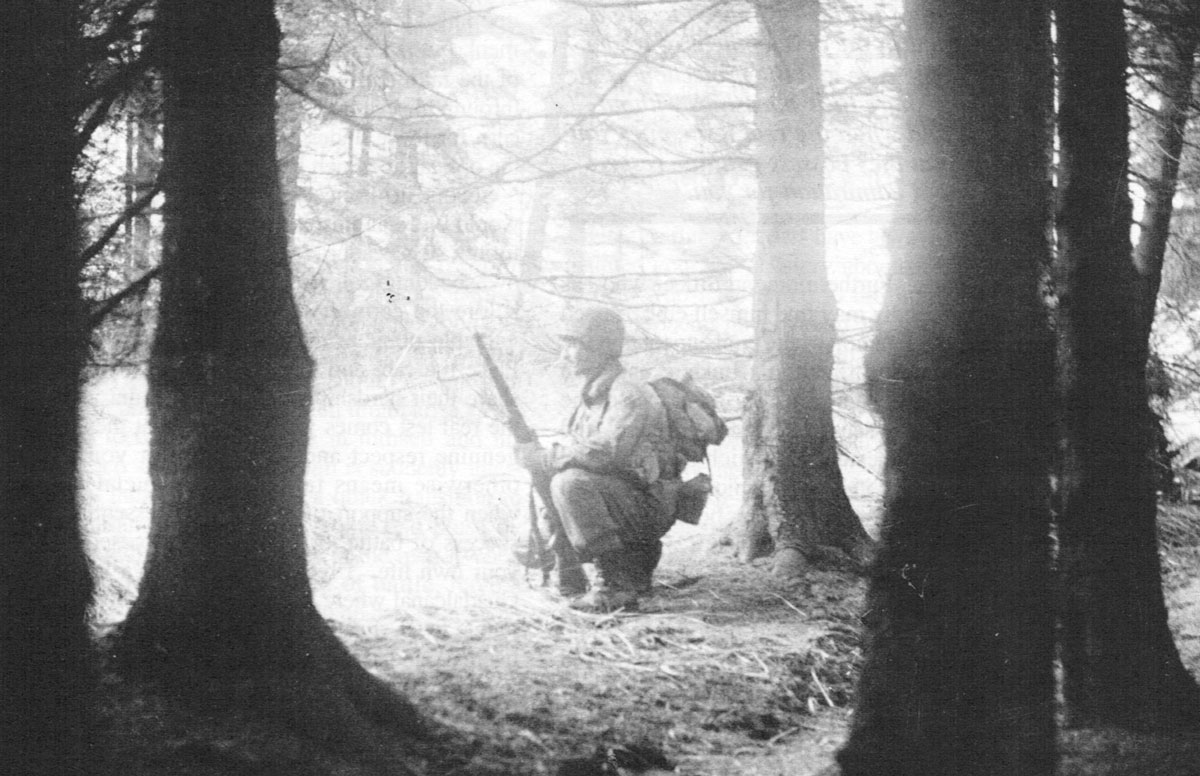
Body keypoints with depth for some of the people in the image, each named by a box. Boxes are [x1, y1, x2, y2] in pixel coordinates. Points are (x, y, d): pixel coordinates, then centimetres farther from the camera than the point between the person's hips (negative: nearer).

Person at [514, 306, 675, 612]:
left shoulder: (630, 394, -16)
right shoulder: (592, 394, 15)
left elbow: (605, 452, -29)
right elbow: (577, 448, 18)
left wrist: (544, 458, -20)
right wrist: (542, 454, -2)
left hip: (646, 508, -9)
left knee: (570, 482, -29)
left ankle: (615, 584, -25)